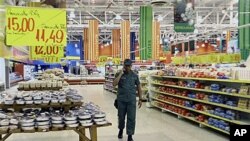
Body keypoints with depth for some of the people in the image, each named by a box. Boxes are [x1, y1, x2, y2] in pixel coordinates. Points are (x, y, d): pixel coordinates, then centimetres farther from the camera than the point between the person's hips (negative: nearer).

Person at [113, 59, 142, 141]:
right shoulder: (119, 74, -1)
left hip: (132, 100, 0)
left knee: (131, 118, -2)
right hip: (121, 100, 0)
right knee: (121, 116, 13)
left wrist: (140, 99, 6)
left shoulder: (135, 75, 4)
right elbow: (114, 84, -17)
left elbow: (139, 87, 10)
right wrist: (121, 73, -18)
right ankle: (121, 129, 41)